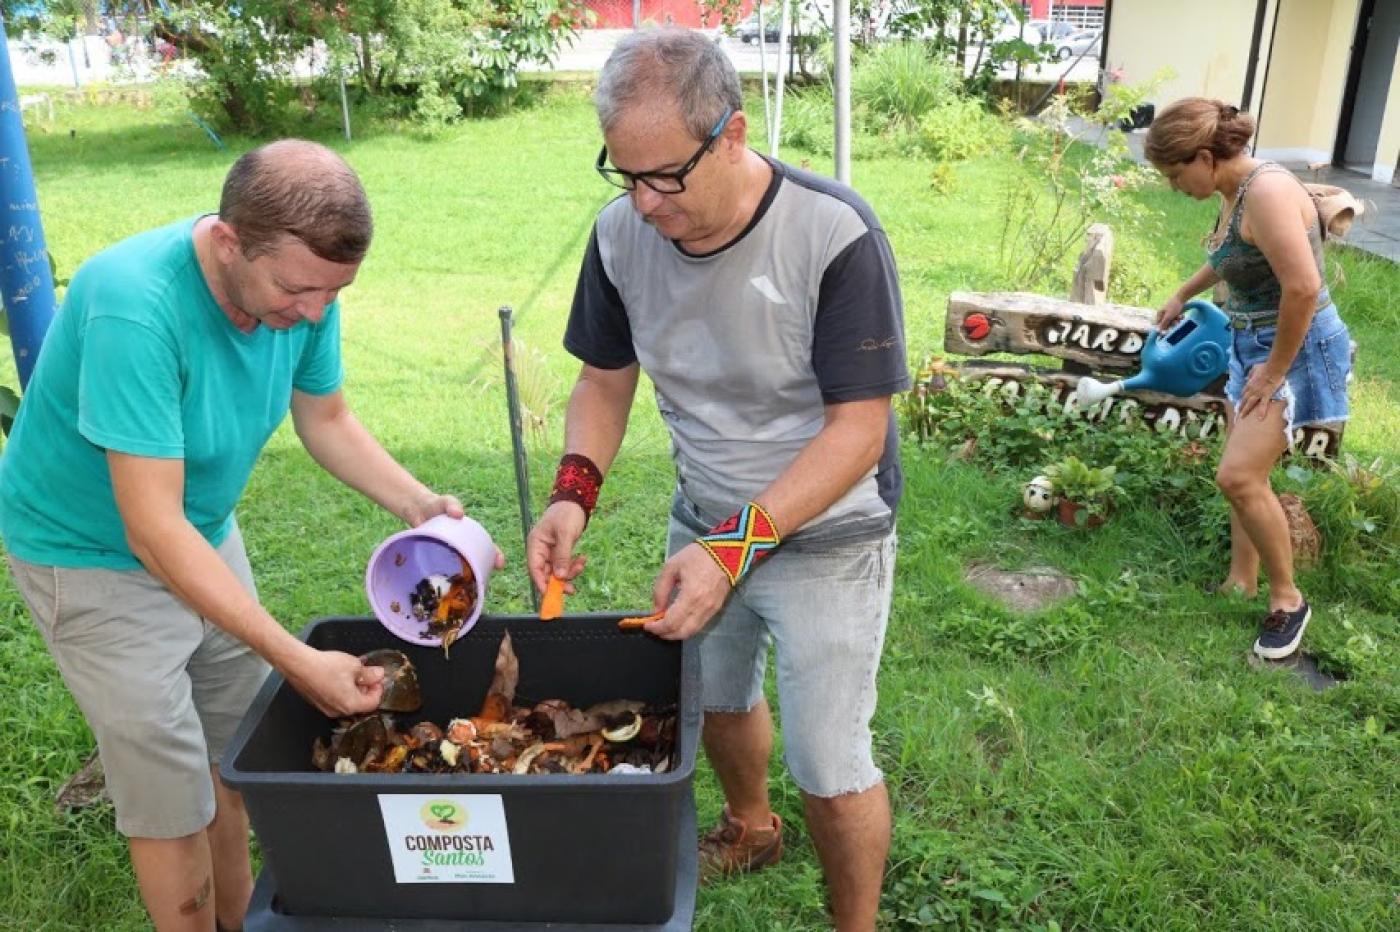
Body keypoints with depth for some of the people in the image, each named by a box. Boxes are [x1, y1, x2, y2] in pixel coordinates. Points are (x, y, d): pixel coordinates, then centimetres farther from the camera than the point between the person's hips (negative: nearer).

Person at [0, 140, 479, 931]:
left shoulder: (299, 287, -17)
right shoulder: (136, 308, -36)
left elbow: (325, 418, 1)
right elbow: (153, 531, -35)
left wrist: (418, 504, -14)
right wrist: (298, 661, -37)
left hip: (207, 533, 6)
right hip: (95, 554, -6)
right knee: (171, 794, 3)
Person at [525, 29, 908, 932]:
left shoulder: (835, 236, -27)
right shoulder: (623, 232, -12)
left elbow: (858, 428, -24)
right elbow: (605, 381, 1)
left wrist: (740, 546, -32)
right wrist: (575, 493, -16)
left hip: (824, 533, -5)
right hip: (707, 520, 5)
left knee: (829, 769, 4)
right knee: (718, 697, 24)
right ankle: (751, 828, 57)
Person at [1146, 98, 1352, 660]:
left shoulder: (1267, 191, -24)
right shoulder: (1233, 192, 6)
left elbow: (1303, 287, -29)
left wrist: (1275, 370, -21)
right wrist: (1182, 296, 40)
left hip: (1296, 347, -10)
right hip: (1252, 341, 10)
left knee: (1239, 475, -17)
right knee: (1244, 472, 13)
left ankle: (1287, 598, 2)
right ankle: (1241, 583, 25)